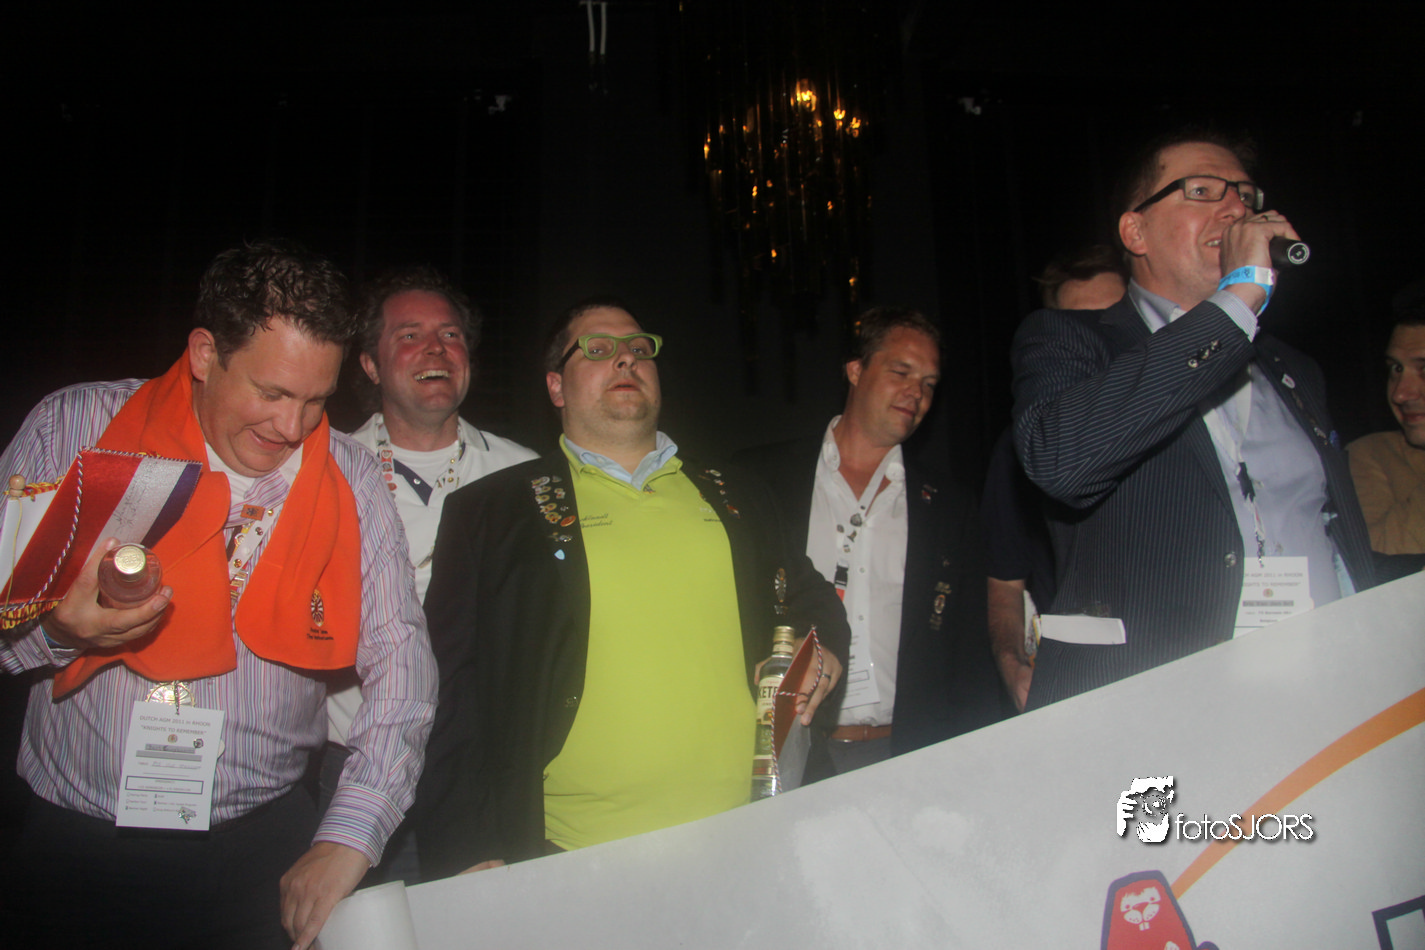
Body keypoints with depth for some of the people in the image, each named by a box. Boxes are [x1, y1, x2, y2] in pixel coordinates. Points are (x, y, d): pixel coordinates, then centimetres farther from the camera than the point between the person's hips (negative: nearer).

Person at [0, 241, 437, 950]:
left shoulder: (348, 477, -3)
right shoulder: (75, 427, -4)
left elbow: (400, 661, -7)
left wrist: (349, 839, -14)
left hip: (262, 842, 1)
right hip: (74, 838, 0)